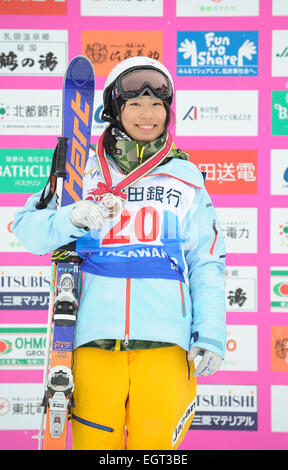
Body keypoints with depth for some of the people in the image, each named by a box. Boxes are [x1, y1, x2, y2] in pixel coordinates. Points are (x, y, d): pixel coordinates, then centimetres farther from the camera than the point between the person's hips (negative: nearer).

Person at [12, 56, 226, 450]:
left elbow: (206, 262, 10)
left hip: (164, 341, 0)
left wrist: (210, 335, 0)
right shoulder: (85, 169, 9)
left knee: (156, 441, -5)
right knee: (94, 442, 1)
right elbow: (27, 229, 4)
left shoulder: (187, 177, 11)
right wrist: (74, 217, -17)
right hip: (96, 338, 0)